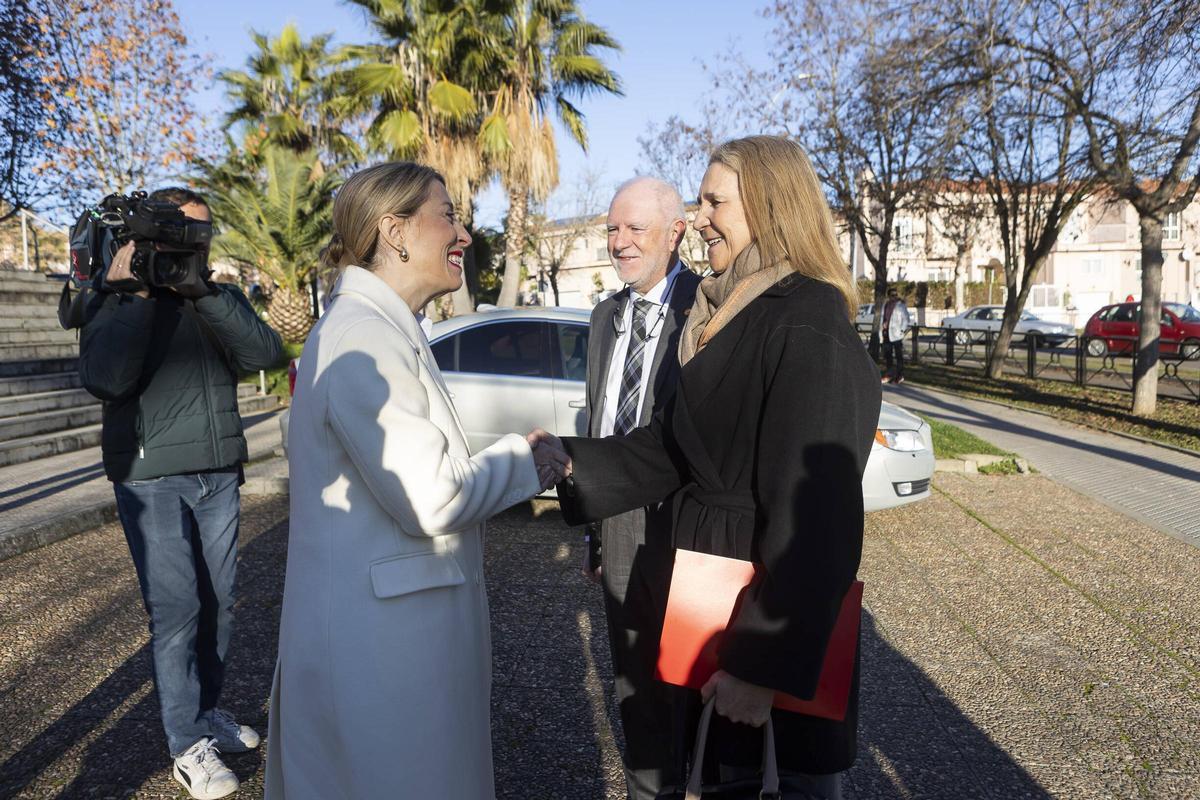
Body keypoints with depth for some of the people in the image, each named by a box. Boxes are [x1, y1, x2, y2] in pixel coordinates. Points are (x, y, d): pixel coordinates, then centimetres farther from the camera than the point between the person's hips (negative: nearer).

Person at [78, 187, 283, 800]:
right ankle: (188, 745, 7)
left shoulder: (222, 299, 9)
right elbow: (104, 379, -18)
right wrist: (134, 293, -19)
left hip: (219, 476, 4)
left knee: (217, 602, 9)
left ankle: (208, 710, 27)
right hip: (152, 479, -4)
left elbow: (264, 352, -10)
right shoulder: (116, 300, -1)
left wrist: (203, 291, -19)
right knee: (175, 609, -4)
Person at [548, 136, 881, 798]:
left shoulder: (807, 328, -21)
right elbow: (670, 444, 7)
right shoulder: (724, 316, 7)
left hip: (775, 592, -8)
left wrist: (762, 665, -24)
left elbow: (812, 508, -25)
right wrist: (570, 461, -1)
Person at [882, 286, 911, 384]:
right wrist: (884, 324, 5)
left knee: (898, 355, -1)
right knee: (887, 354, 12)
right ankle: (889, 375, 23)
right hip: (887, 333, 7)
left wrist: (902, 330, -12)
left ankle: (900, 376, 4)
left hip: (896, 334, -7)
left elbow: (906, 319, -7)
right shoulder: (886, 305, 11)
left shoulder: (901, 305, -7)